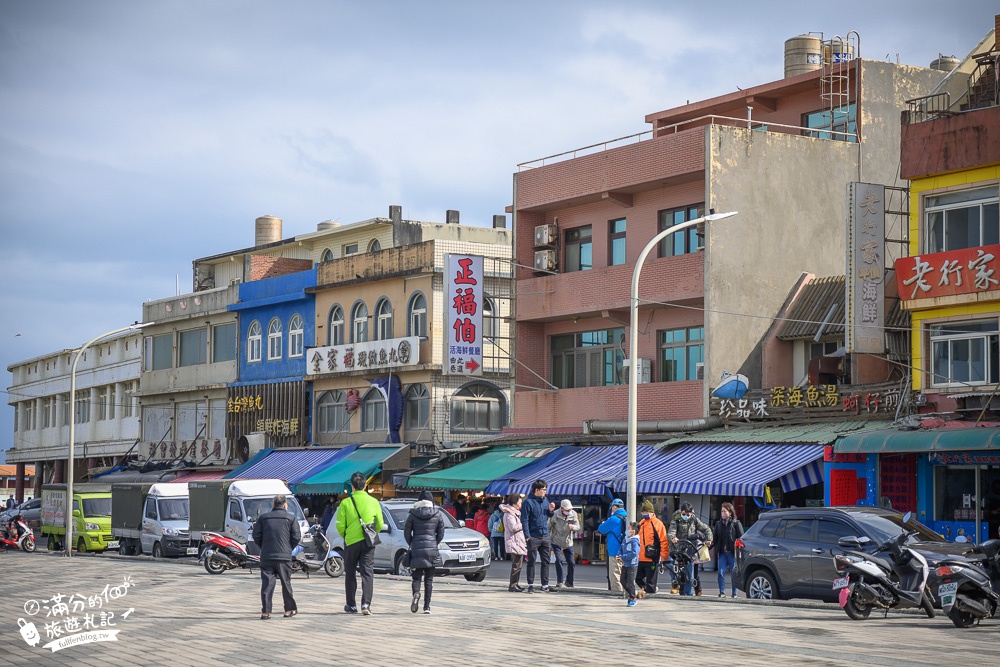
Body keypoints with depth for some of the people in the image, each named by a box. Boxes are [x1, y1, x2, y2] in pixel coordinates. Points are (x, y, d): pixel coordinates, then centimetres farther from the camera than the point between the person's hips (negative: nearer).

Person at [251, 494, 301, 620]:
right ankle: (289, 609, 17)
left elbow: (256, 537, 4)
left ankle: (265, 611, -7)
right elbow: (296, 537, -3)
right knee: (286, 583, 10)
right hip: (284, 557, -1)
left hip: (266, 556, 1)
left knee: (267, 583, 0)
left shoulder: (263, 518, 8)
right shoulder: (290, 518, 3)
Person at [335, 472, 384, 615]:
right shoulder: (373, 502, -1)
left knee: (350, 574, 12)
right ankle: (366, 603, -13)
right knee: (367, 573, 1)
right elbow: (379, 524, 5)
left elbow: (340, 525, -7)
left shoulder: (346, 503, -7)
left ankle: (351, 605, 17)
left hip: (351, 542, -1)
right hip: (368, 543, 1)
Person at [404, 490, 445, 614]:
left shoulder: (413, 514, -1)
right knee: (429, 579, 8)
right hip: (432, 550, 1)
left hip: (416, 550, -1)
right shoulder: (437, 515, 2)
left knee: (416, 577, 5)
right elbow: (441, 533, 5)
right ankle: (427, 606, 4)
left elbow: (406, 533, 0)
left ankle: (416, 593, -26)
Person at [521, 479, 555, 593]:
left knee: (546, 562, 7)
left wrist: (550, 510, -1)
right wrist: (527, 536, -17)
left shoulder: (545, 499, 10)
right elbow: (524, 520, -12)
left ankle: (545, 585, 13)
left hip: (545, 536, 6)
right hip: (533, 537, -6)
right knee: (531, 562, 2)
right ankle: (530, 585, 8)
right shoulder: (528, 502, -9)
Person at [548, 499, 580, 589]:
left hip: (568, 543, 3)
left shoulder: (573, 514, -7)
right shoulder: (555, 515, -14)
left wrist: (573, 527, -36)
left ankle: (569, 582, 23)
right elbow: (548, 527, -4)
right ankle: (559, 582, -9)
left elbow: (578, 527, -12)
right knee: (559, 560, -19)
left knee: (571, 563, 3)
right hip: (556, 542, -3)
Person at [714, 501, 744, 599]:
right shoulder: (718, 524, 14)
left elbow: (741, 538, -4)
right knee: (721, 572, -5)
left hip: (732, 553, -4)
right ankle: (722, 592, 1)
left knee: (734, 574, 2)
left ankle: (734, 593, 10)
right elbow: (714, 537, 15)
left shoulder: (736, 523, 0)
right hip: (722, 553, 4)